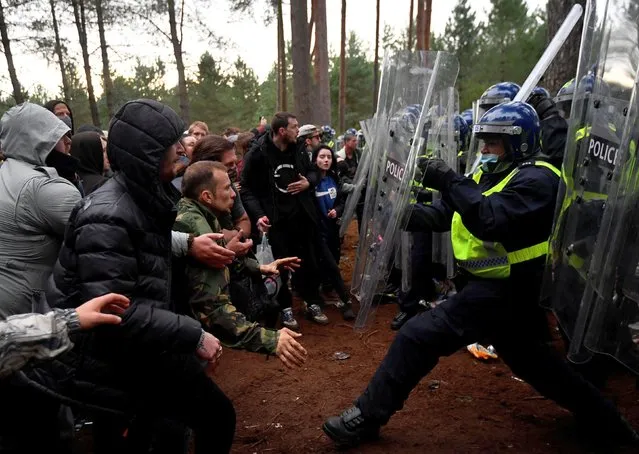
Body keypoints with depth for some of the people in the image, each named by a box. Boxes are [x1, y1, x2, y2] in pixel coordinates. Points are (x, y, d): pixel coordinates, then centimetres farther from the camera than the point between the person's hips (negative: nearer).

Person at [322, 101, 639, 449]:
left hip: (503, 291, -10)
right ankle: (605, 421, 45)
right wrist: (403, 211, -14)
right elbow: (441, 215, 3)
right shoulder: (490, 175, 12)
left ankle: (367, 418, -3)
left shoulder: (536, 180, -15)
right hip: (493, 284, 10)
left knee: (417, 336, -15)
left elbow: (492, 220, -34)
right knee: (529, 358, 26)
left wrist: (449, 181, -32)